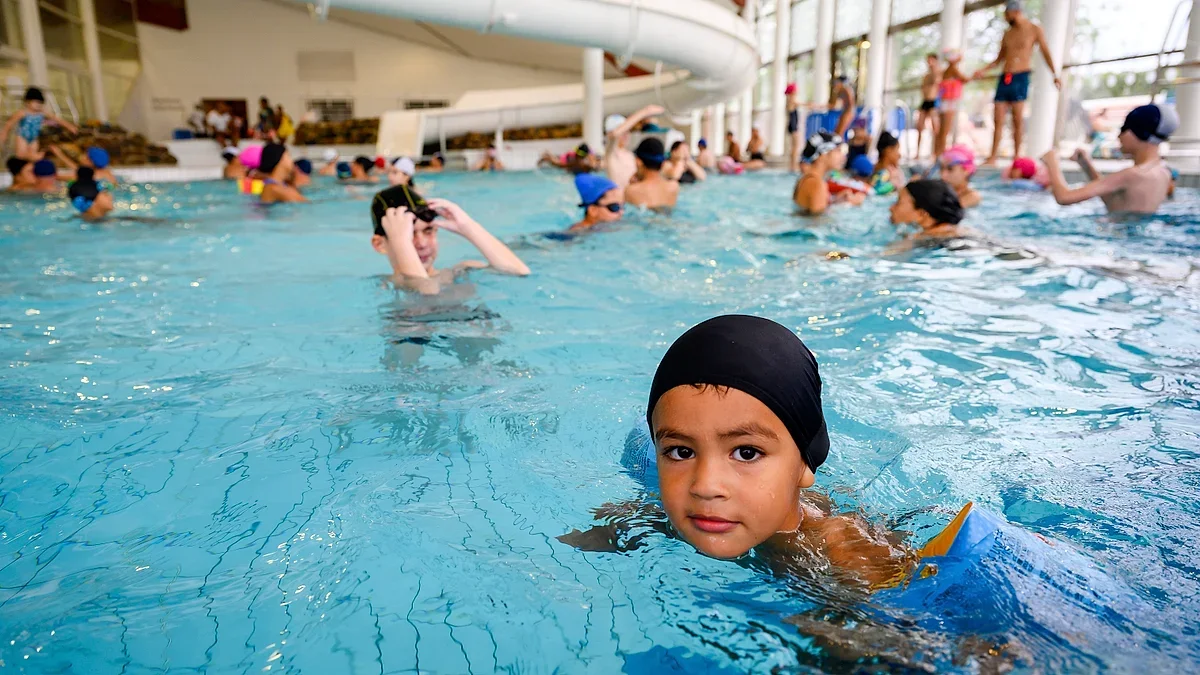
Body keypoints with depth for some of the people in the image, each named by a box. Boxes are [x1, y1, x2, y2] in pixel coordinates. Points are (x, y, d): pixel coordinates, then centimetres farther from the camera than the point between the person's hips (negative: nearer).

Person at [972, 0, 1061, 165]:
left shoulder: (1034, 30, 4)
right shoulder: (1007, 33, 17)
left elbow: (1046, 53, 4)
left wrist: (1055, 74, -4)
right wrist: (983, 70, 10)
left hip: (1021, 78, -4)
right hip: (1004, 78, 4)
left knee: (1018, 119, -6)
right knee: (998, 120, -2)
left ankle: (1017, 157, -2)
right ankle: (993, 157, -1)